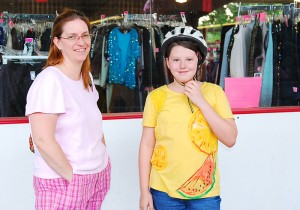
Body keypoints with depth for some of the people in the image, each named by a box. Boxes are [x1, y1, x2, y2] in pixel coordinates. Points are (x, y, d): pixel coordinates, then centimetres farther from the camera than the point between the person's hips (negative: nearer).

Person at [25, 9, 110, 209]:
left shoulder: (87, 78, 9)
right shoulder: (49, 80, -17)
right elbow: (43, 140, -22)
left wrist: (104, 161, 6)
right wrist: (73, 177, -16)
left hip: (98, 176, 7)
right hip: (63, 182, -7)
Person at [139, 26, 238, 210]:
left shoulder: (214, 92, -1)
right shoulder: (156, 97, -1)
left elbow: (230, 139, -7)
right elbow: (147, 145, 2)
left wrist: (201, 102, -13)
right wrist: (144, 191, 1)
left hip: (205, 191, 0)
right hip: (164, 191, 0)